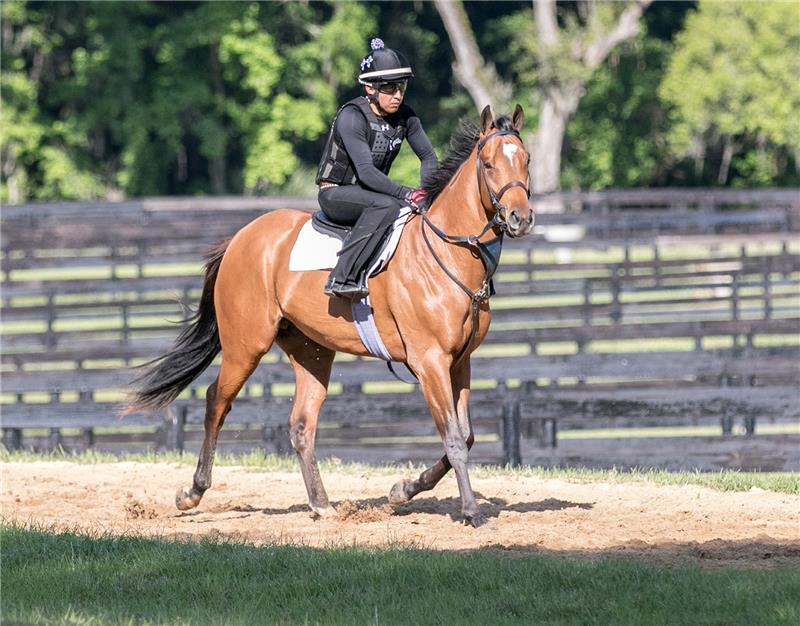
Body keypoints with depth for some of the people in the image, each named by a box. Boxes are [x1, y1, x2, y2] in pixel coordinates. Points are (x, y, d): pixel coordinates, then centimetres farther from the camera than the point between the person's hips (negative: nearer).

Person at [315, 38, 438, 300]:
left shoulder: (405, 116, -1)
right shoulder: (351, 117, -22)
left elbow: (428, 157, 9)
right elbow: (365, 171, -30)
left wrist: (427, 193, -11)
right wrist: (407, 194, -38)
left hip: (371, 190, 7)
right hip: (336, 193, -7)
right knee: (386, 205, -37)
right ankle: (343, 278, -42)